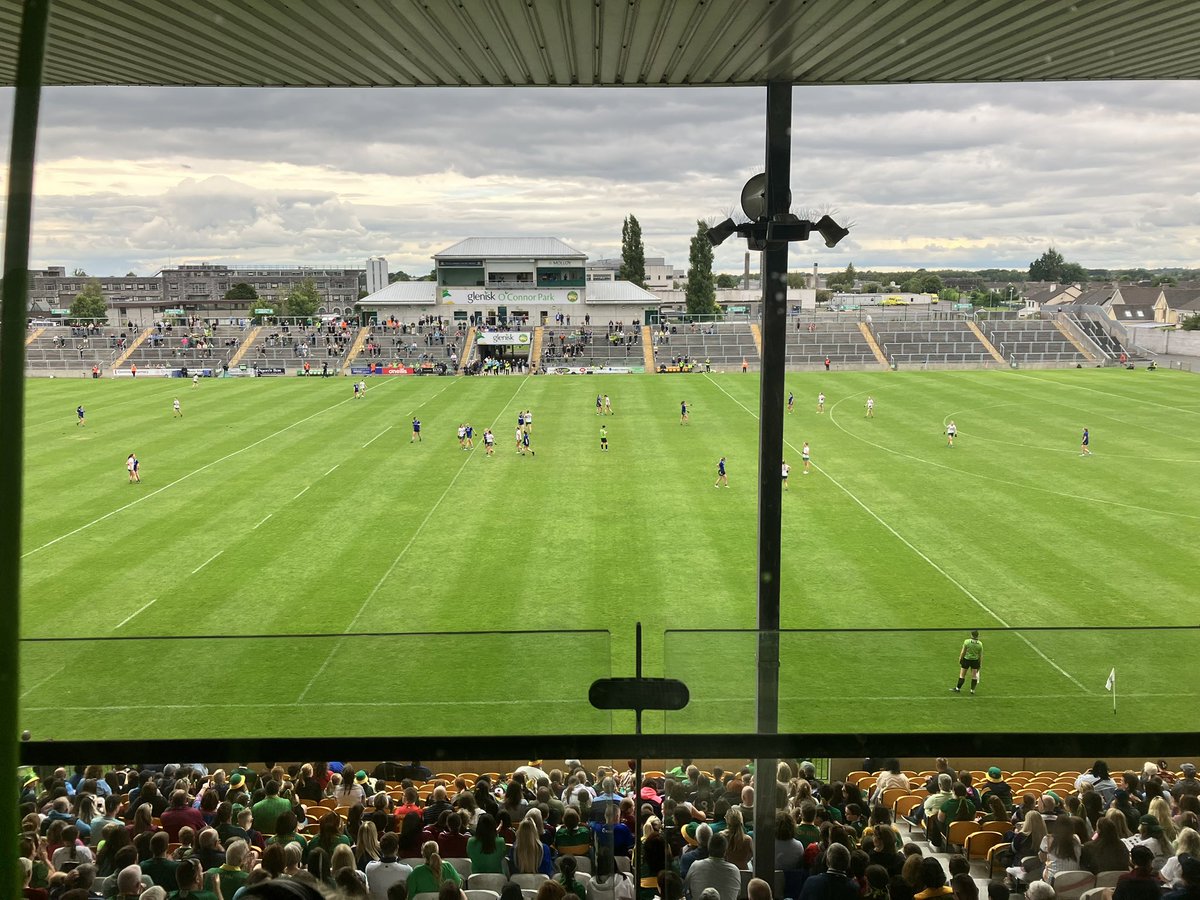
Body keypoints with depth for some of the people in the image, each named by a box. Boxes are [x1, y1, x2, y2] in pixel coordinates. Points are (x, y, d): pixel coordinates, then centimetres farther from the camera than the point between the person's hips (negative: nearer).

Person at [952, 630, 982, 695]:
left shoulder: (967, 642, -15)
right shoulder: (980, 644, -8)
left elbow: (962, 652, -9)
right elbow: (981, 655, -1)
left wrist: (960, 659, 5)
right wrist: (980, 664, 10)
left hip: (966, 660, -2)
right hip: (975, 661, 2)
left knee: (962, 675, 10)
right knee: (974, 676, 13)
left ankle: (958, 688, 20)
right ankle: (972, 690, 18)